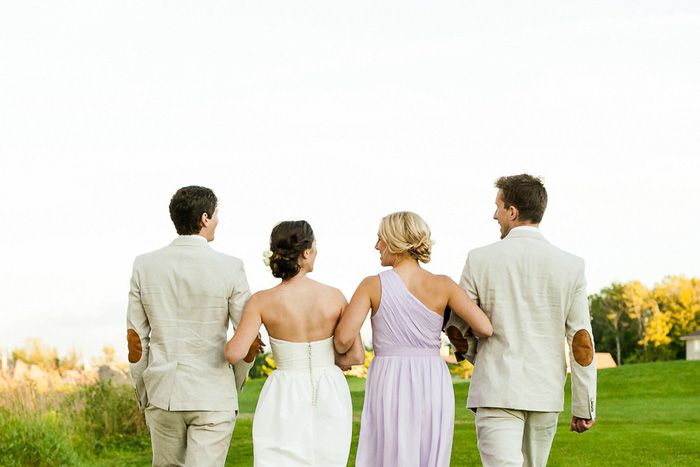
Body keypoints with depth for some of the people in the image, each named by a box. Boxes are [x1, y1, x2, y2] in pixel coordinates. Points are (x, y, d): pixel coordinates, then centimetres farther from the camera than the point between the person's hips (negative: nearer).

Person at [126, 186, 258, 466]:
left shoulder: (145, 266, -2)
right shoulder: (229, 268, -10)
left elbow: (135, 340, 3)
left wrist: (143, 396, 15)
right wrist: (235, 386, 14)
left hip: (163, 393, 3)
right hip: (212, 396, -3)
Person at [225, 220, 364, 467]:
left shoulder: (263, 301, -11)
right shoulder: (335, 297, -7)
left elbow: (235, 354, -18)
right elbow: (356, 355, -3)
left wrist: (231, 343, 6)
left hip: (286, 400, -2)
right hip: (329, 400, 2)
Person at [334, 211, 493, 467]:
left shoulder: (373, 285, -4)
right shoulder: (442, 285, -1)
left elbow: (344, 338, -13)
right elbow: (485, 328, -9)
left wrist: (339, 353, 10)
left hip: (389, 388, -2)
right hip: (433, 386, 2)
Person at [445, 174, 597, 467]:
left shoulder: (480, 260, -6)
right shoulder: (570, 267, -1)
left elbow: (455, 328, 2)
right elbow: (582, 341, -2)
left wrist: (468, 352, 25)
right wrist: (584, 407, 4)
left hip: (497, 390, -4)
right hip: (546, 394, 4)